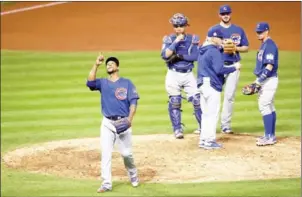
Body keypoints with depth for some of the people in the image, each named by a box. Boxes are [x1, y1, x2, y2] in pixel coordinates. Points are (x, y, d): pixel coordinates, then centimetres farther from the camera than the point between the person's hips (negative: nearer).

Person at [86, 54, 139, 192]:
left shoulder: (126, 83, 3)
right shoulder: (102, 83, 8)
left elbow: (133, 102, -4)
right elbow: (90, 82, -13)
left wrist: (130, 119, -17)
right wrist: (96, 65, -17)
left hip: (123, 123, -2)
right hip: (107, 123, 2)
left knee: (126, 153, 3)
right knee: (105, 154, -5)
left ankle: (133, 175, 30)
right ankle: (106, 183, -3)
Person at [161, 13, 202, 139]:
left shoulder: (193, 39, 3)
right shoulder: (169, 39, 0)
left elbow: (196, 56, -7)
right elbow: (165, 56, -16)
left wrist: (180, 56, -15)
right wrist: (176, 41, -19)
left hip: (189, 74, 1)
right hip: (173, 75, -1)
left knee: (197, 100, -5)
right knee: (174, 102, 0)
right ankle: (177, 130, 9)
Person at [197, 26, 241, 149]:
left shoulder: (202, 51, 14)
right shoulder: (214, 51, -14)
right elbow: (219, 69, -20)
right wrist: (234, 67, -10)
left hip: (202, 84, 9)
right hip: (212, 84, -9)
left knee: (206, 113, 14)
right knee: (213, 113, -5)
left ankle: (204, 139, 16)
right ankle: (209, 141, -4)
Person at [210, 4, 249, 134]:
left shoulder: (239, 30, 10)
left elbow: (246, 48, 10)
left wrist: (235, 48, -9)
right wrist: (221, 46, -17)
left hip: (233, 66, 2)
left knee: (230, 95, 0)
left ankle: (226, 125, 5)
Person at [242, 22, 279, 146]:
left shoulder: (270, 45, -16)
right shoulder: (264, 45, 15)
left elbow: (269, 67, -23)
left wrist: (258, 82, -23)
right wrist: (258, 82, 19)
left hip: (269, 80, -10)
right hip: (264, 81, 10)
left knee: (264, 106, -11)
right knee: (269, 107, 13)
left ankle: (269, 137, -10)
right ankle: (271, 135, 18)